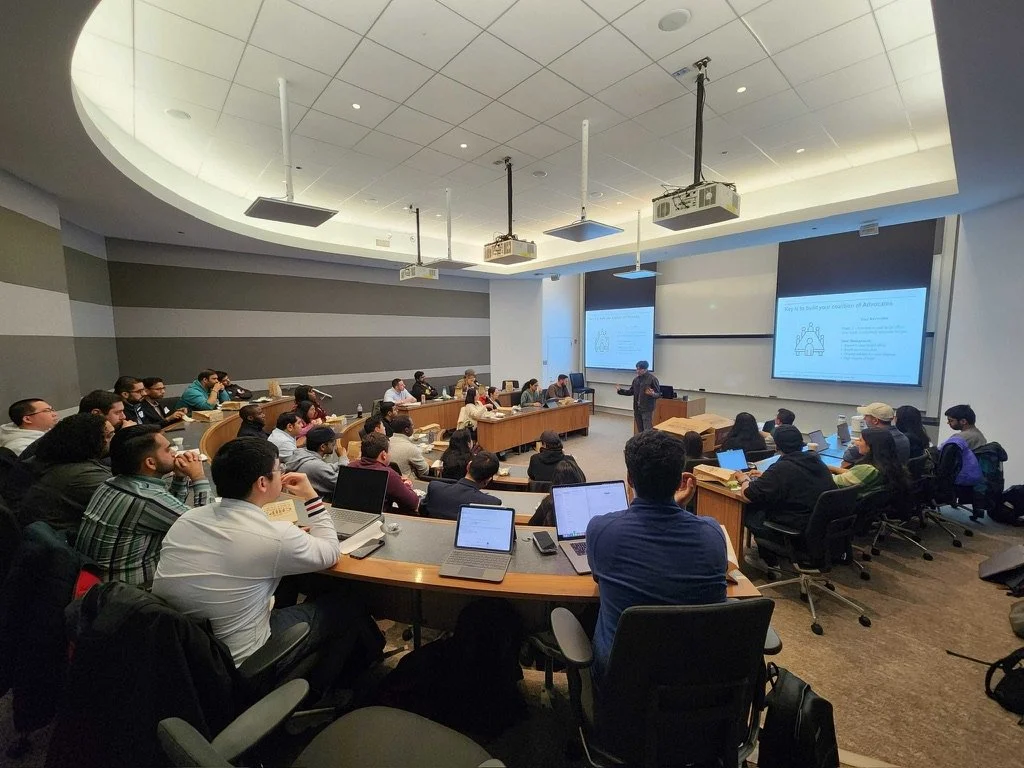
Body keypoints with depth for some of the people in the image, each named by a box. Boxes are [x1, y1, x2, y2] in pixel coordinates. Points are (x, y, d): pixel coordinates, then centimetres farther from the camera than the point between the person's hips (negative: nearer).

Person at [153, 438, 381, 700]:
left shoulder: (186, 518, -7)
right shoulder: (275, 536, -27)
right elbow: (331, 552, -8)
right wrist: (311, 497, -5)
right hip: (237, 668, -6)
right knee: (341, 607, 11)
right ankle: (315, 692, 34)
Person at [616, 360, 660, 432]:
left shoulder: (652, 378, -10)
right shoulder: (636, 379, 8)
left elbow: (659, 394, -10)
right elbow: (631, 391, 17)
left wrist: (653, 394, -32)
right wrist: (621, 390, 3)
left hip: (647, 409, -6)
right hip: (637, 408, 6)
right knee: (640, 431, 13)